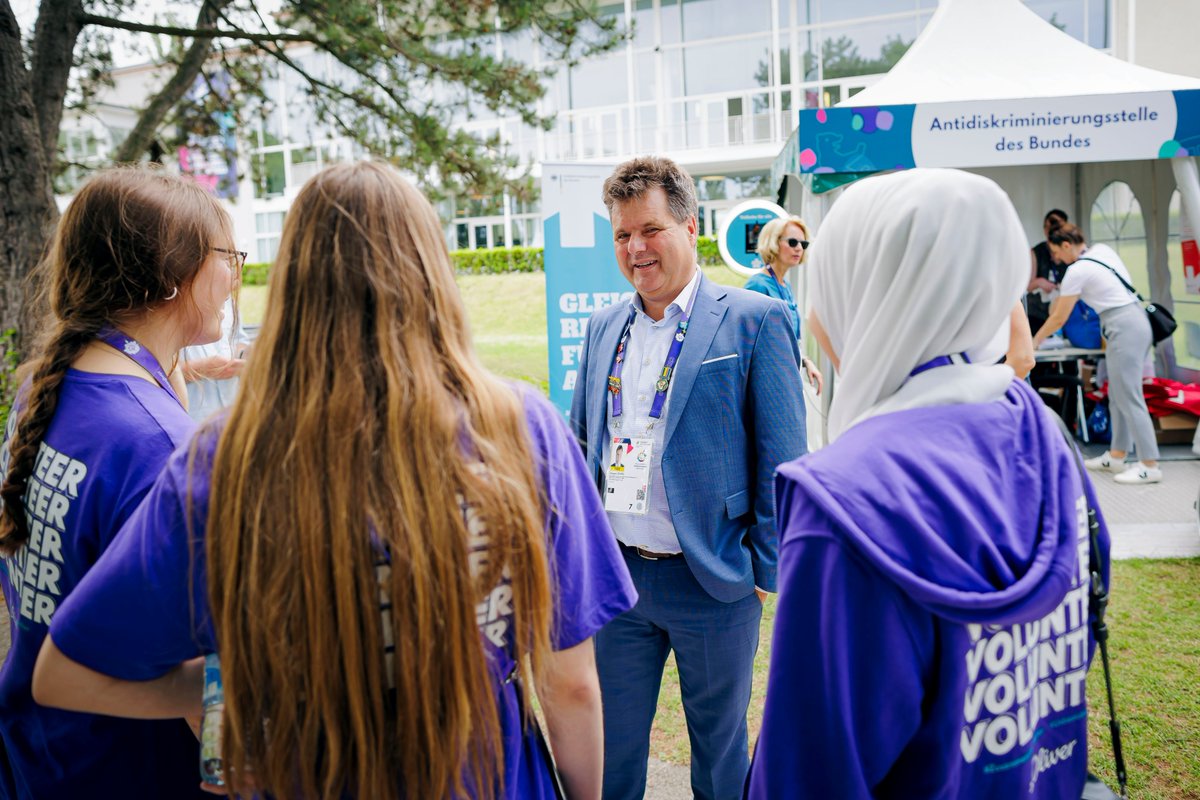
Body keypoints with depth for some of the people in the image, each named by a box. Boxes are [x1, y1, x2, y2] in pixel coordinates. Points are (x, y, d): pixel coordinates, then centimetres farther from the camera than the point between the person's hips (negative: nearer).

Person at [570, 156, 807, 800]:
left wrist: (764, 571, -8)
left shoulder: (754, 321, -8)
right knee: (611, 744, 17)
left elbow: (783, 460, -8)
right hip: (614, 576, 4)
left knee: (719, 748, 16)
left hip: (711, 580, -4)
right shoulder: (604, 327, 8)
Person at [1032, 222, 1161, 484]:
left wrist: (1034, 341, 10)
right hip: (1137, 320, 9)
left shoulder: (1077, 271, -11)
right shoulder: (1102, 249, 10)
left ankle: (1149, 466, -6)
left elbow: (1059, 319, -4)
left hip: (1124, 328, -9)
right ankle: (1116, 456, 19)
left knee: (1129, 398, -7)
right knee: (1118, 395, 13)